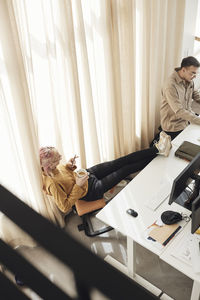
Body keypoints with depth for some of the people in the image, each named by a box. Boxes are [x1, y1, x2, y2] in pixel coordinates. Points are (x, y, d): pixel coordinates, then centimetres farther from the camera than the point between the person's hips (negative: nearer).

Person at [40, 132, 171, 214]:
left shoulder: (51, 167, -11)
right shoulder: (52, 184, -35)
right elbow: (65, 207, -27)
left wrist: (69, 165, -10)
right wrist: (77, 186, -30)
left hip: (88, 173, 7)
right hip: (91, 190, -7)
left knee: (123, 161, -3)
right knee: (126, 169, -7)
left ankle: (157, 149, 4)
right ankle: (157, 153, 9)